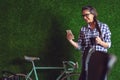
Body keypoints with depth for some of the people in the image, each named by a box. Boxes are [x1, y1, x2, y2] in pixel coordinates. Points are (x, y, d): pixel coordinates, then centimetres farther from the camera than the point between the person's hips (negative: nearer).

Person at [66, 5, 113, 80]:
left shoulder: (104, 26, 4)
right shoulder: (83, 29, 11)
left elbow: (108, 45, 2)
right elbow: (80, 46, 8)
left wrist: (100, 42, -17)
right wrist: (71, 40, -8)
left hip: (100, 58, -2)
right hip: (87, 58, 2)